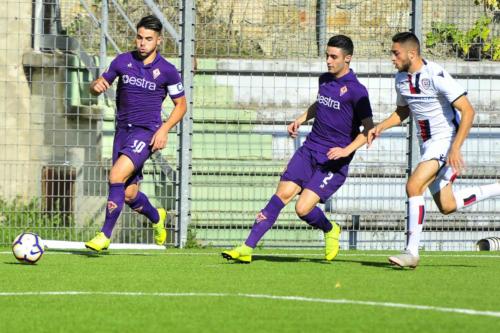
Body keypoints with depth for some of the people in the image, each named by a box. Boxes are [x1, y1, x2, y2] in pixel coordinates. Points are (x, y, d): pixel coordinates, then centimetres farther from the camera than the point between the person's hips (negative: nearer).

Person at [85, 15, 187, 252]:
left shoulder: (167, 71, -5)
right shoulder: (123, 61, 3)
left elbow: (181, 104, 5)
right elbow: (98, 86, 12)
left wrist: (164, 130, -9)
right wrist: (96, 86, -14)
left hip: (147, 133, -4)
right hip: (123, 131, 5)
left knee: (116, 175, -25)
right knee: (129, 195, 6)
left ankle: (105, 235, -15)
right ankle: (156, 217, 40)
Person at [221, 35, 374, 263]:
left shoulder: (355, 90, -12)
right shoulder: (325, 80, 10)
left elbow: (369, 130, -12)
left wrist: (347, 150, -24)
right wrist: (301, 119, 18)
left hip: (334, 162, -6)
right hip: (309, 150, 6)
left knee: (303, 209, -15)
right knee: (282, 194, -8)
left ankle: (330, 230, 19)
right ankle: (247, 248, -7)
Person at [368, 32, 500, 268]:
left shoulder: (436, 76, -21)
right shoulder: (401, 78, 4)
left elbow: (468, 111, -23)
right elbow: (402, 111, 23)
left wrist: (455, 148, -29)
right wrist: (381, 127, 4)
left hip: (446, 140, -9)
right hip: (427, 143, 9)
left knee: (414, 186, -23)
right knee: (447, 206, 10)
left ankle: (411, 252, -19)